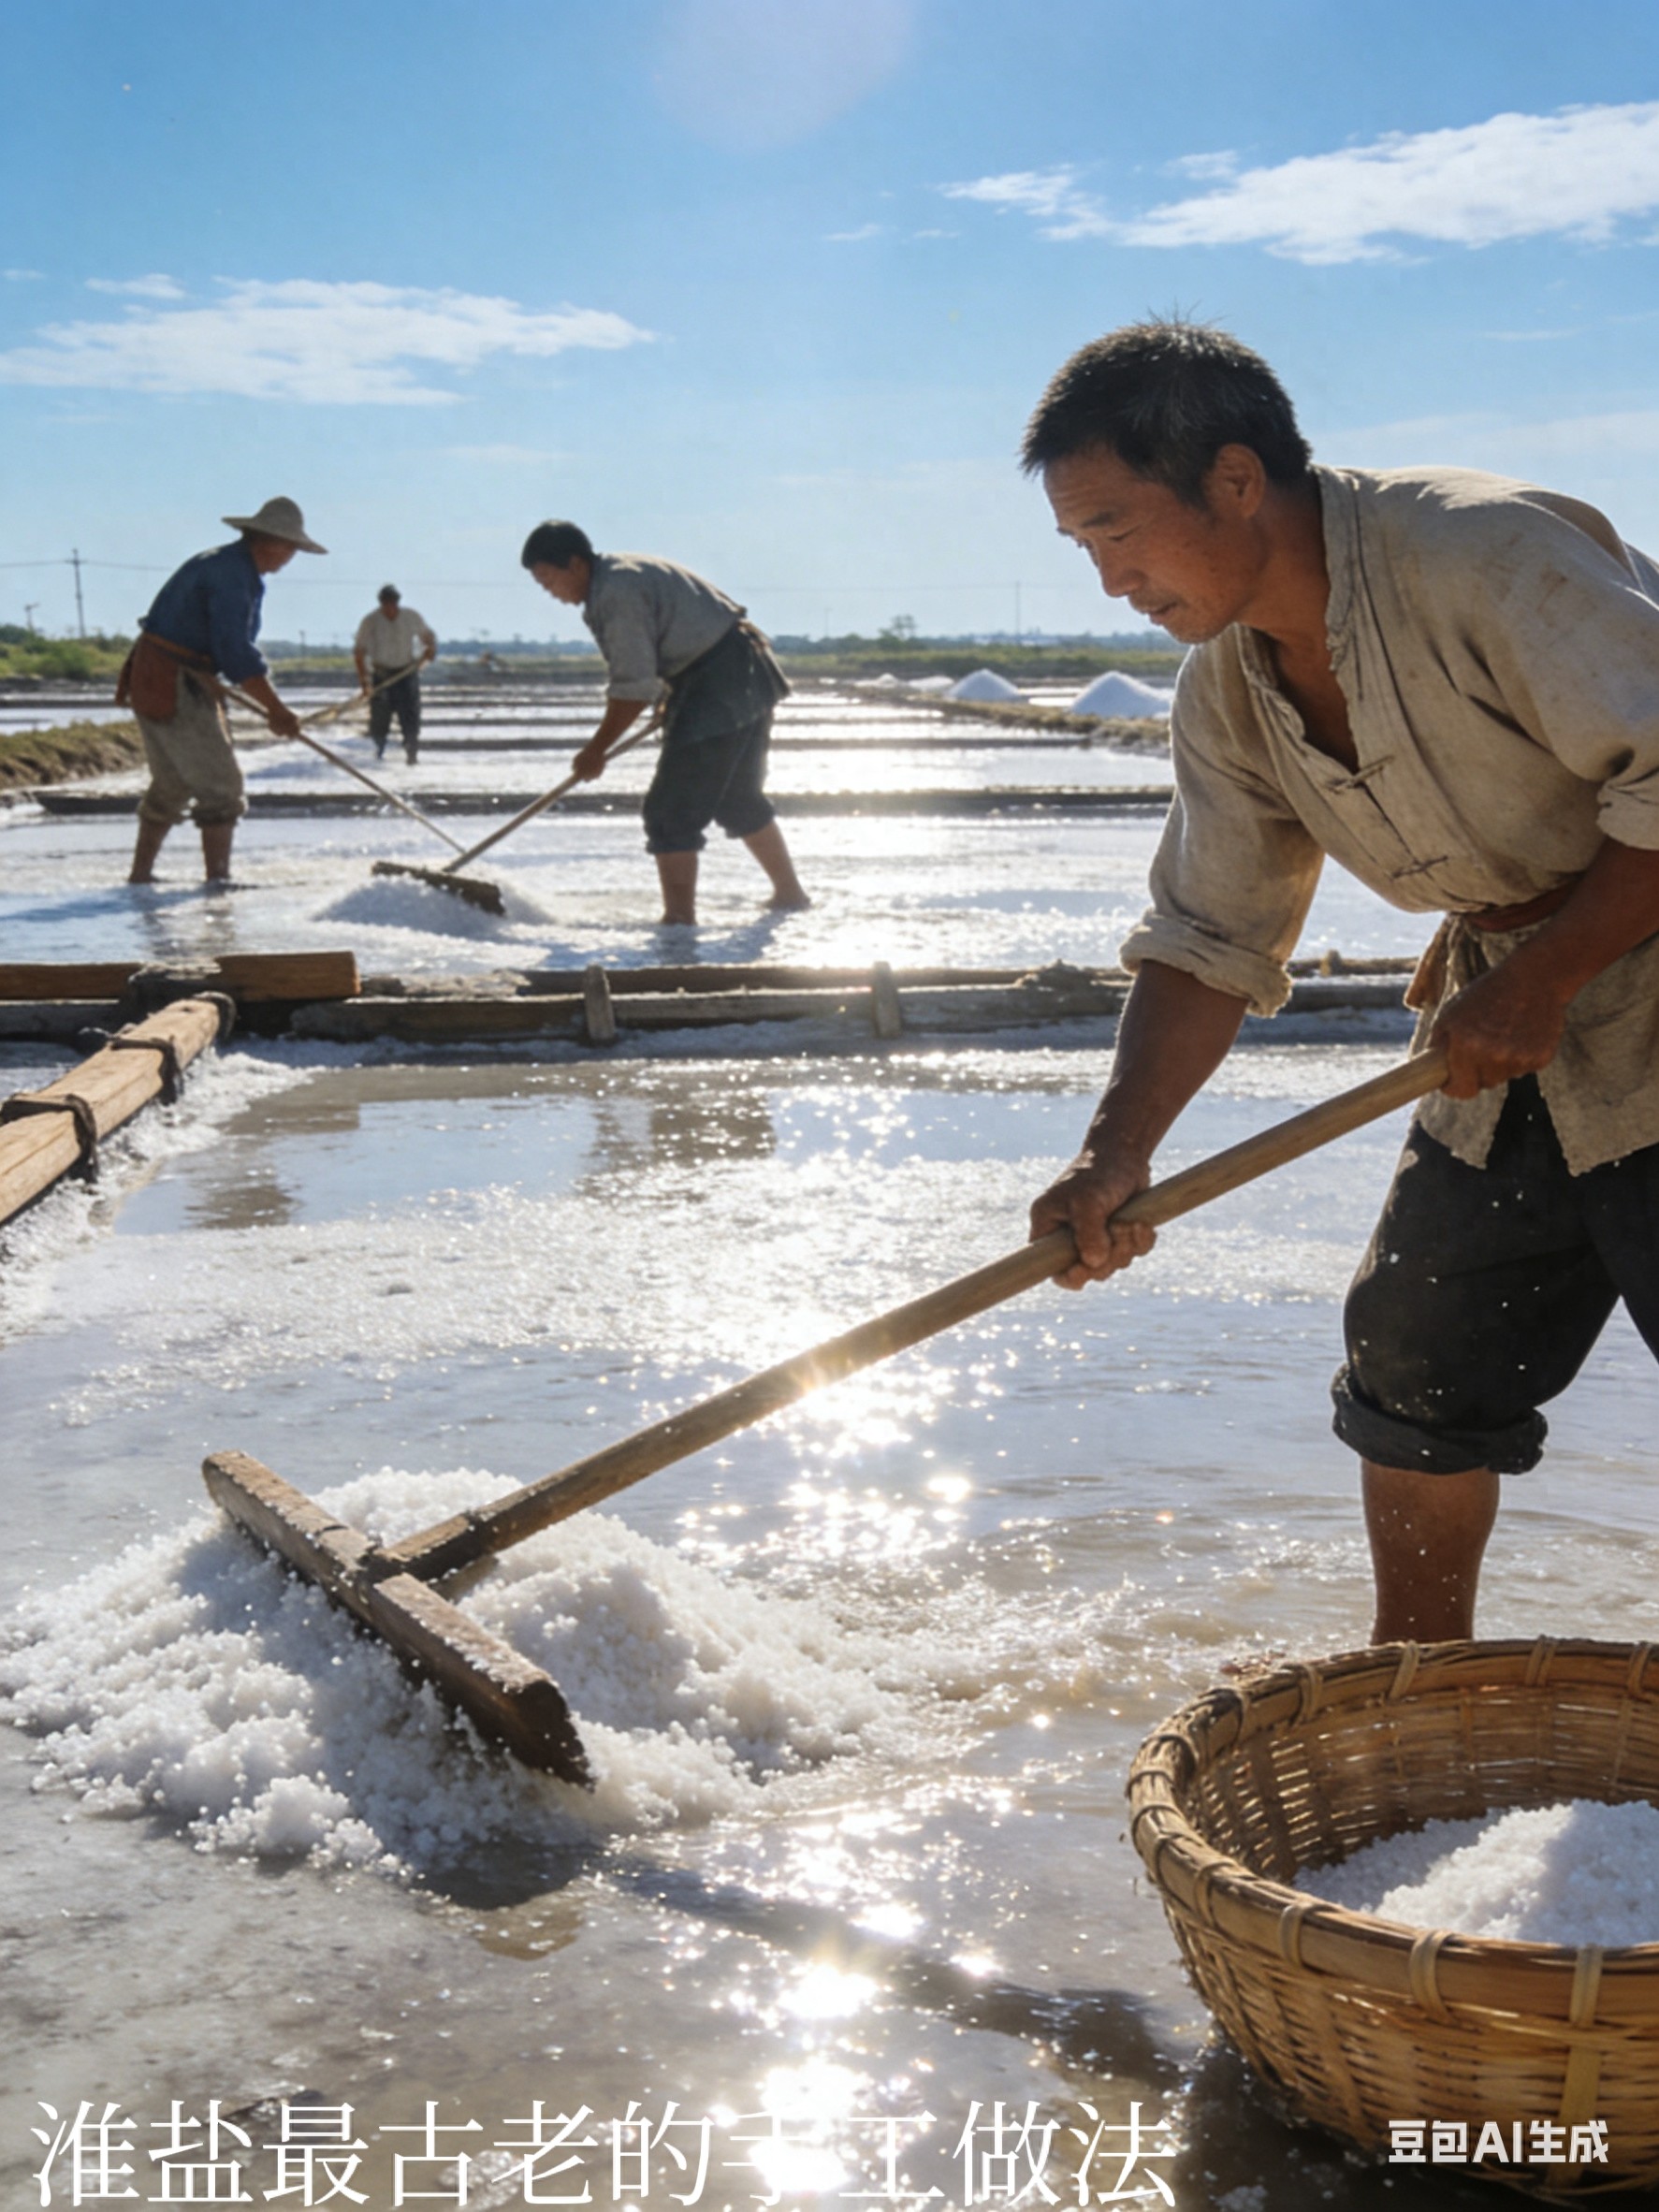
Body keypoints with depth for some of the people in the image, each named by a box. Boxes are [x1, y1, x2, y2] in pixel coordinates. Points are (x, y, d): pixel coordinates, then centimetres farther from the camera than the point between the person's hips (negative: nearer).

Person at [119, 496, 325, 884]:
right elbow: (236, 654, -24)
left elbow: (233, 646, 18)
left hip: (151, 683, 10)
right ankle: (217, 877, -7)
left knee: (172, 785, 19)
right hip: (174, 689, -10)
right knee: (220, 786, -6)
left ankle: (140, 873, 24)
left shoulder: (232, 566, 15)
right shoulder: (231, 573, -17)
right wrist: (276, 708, -23)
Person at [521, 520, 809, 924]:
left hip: (719, 683, -11)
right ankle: (789, 893, 34)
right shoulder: (620, 574, 12)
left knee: (670, 810, -10)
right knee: (738, 799, 23)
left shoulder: (617, 592, -20)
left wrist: (596, 750, -12)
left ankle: (679, 917, -11)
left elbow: (635, 688, -20)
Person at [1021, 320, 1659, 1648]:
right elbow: (1210, 939, 2)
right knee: (1411, 1359, 13)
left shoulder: (1480, 551, -24)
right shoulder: (1228, 692, 1)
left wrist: (1539, 978, -24)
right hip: (1519, 1048, 8)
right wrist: (1119, 1150, -10)